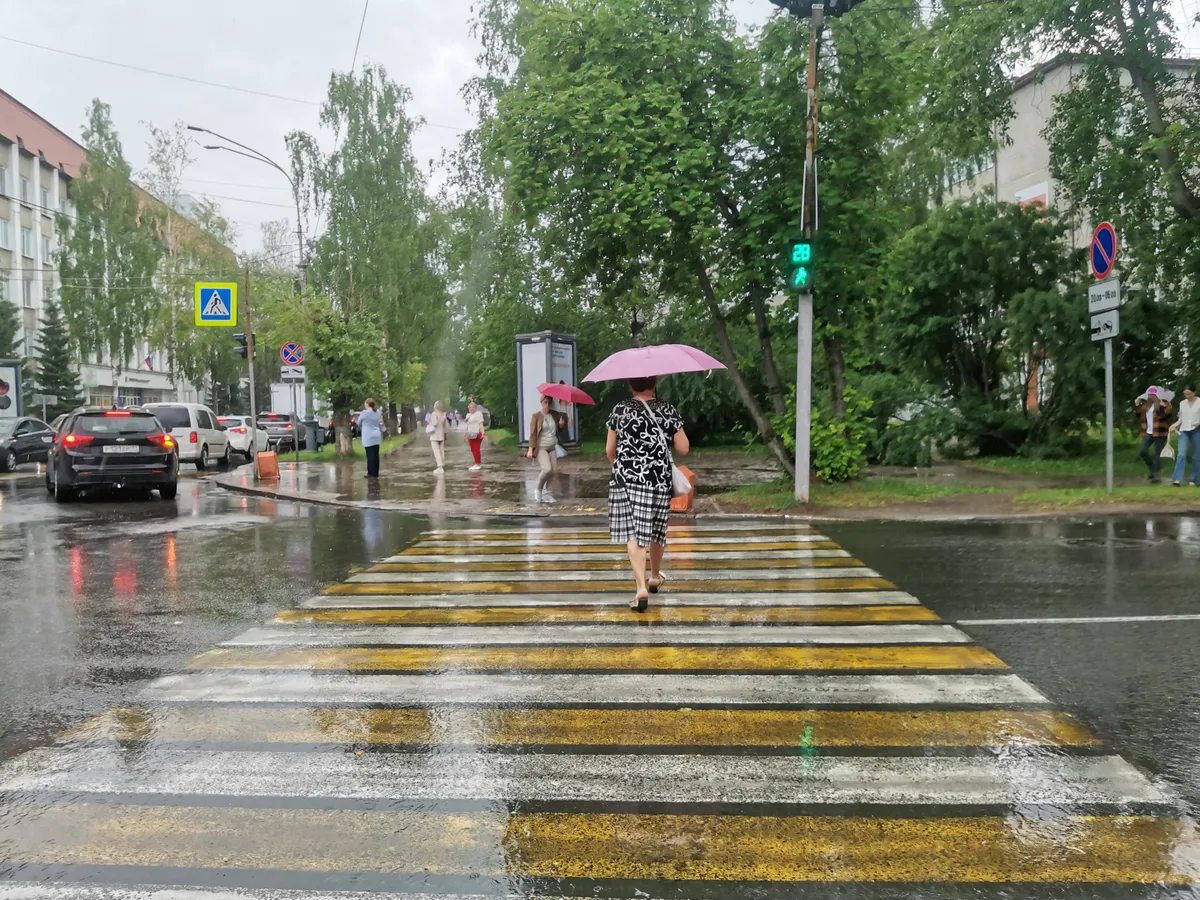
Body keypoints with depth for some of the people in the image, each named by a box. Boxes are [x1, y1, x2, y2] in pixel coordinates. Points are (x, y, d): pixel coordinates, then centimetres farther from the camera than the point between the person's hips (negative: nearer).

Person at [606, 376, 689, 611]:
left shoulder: (620, 410, 0)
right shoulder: (667, 411, 0)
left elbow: (609, 450, 3)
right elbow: (683, 449, -1)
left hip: (626, 479, -1)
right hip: (659, 480, 1)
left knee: (632, 534, -2)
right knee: (657, 530, 18)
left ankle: (641, 587, -17)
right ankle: (655, 577, 39)